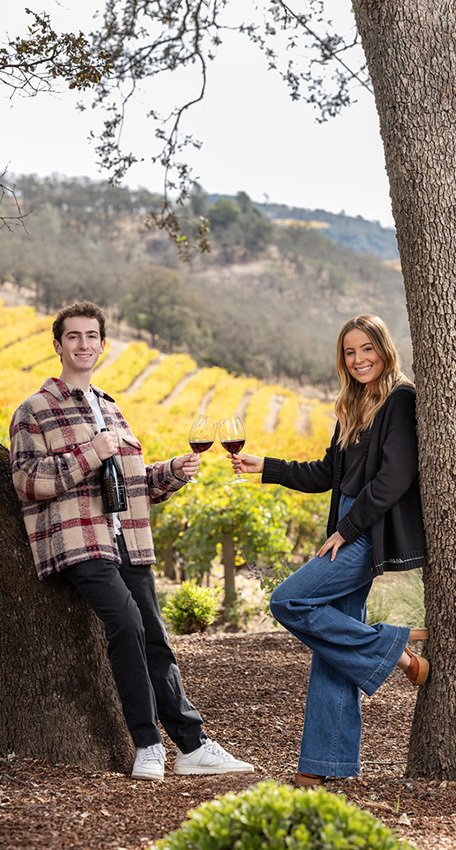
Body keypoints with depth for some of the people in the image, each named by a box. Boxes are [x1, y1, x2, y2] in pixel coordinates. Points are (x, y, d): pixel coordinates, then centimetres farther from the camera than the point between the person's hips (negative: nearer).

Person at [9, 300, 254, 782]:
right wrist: (90, 455, -15)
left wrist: (174, 472, 11)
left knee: (154, 640, 5)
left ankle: (192, 747, 9)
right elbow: (28, 482, -8)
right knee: (126, 622, -23)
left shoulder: (111, 411, 25)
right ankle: (148, 746, -15)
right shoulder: (35, 411, 3)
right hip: (78, 545, -6)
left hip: (128, 545, 6)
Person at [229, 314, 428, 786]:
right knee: (334, 640, 5)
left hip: (372, 534, -8)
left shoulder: (401, 401, -8)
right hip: (350, 533, 8)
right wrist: (264, 467, 16)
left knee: (288, 601, -14)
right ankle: (325, 763, 7)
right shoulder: (354, 409, 19)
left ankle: (393, 648, -6)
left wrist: (346, 530, -14)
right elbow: (327, 475, 23)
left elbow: (396, 476, -17)